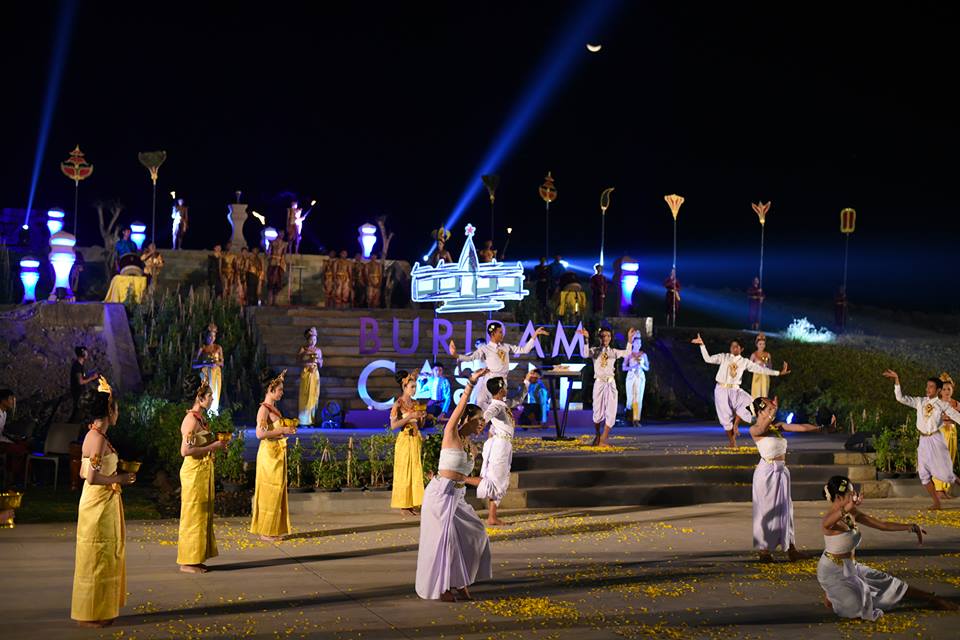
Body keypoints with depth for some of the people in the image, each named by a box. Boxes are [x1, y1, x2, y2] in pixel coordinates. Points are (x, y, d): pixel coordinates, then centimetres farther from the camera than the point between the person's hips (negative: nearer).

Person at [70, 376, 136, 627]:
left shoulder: (93, 435, 10)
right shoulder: (98, 438, -19)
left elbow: (83, 472, 16)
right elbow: (92, 477, -25)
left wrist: (114, 471, 13)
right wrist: (119, 478, -14)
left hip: (103, 502, 10)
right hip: (99, 503, -10)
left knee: (106, 555, 16)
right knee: (97, 557, -1)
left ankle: (99, 610, 25)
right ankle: (89, 614, 7)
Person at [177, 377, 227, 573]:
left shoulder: (201, 418, 12)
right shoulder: (191, 419, -17)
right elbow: (185, 450, -24)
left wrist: (215, 443, 7)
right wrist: (212, 447, -18)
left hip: (204, 471, 10)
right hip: (194, 471, -10)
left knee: (203, 514, 12)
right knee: (193, 515, -3)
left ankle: (196, 559, 19)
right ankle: (188, 562, 5)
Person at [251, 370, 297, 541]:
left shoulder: (274, 408, 14)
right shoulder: (264, 409, -13)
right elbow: (260, 434, -24)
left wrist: (288, 429, 8)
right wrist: (282, 430, -20)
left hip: (278, 454, 9)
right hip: (269, 454, -9)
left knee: (278, 491, 12)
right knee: (269, 491, -3)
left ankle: (275, 529, 19)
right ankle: (265, 532, 5)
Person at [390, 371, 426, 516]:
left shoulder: (416, 404, 9)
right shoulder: (398, 404, -9)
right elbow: (393, 425, -17)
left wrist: (422, 417, -5)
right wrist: (410, 416, -20)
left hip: (416, 440, 6)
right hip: (404, 440, -6)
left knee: (416, 470, 7)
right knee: (404, 472, 0)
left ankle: (414, 503, 13)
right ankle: (404, 505, 6)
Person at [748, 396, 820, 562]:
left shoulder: (778, 426, 7)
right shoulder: (754, 430, -9)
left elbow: (801, 428, 4)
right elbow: (762, 428, -33)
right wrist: (773, 411, -43)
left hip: (781, 471, 6)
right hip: (766, 472, -6)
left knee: (784, 509, 8)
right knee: (766, 510, 2)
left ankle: (790, 547, 13)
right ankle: (764, 551, 11)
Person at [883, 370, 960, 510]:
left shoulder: (942, 405, -2)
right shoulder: (920, 402, 7)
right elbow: (901, 398, 0)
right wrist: (897, 380, -8)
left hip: (936, 440, -4)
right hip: (923, 440, 4)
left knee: (943, 472, -5)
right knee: (924, 474, 2)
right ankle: (936, 502, 10)